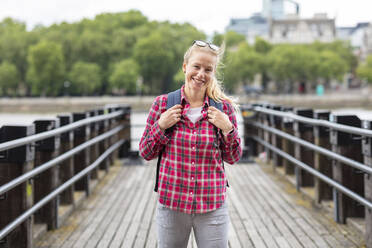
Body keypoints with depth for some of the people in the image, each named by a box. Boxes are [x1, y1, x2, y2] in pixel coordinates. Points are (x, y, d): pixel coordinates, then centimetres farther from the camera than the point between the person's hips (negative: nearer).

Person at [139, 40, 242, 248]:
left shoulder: (224, 108, -1)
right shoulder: (163, 104, -1)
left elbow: (233, 158, 5)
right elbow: (146, 153, 4)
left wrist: (227, 129, -11)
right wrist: (161, 126, -11)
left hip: (213, 207, 0)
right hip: (171, 204, 0)